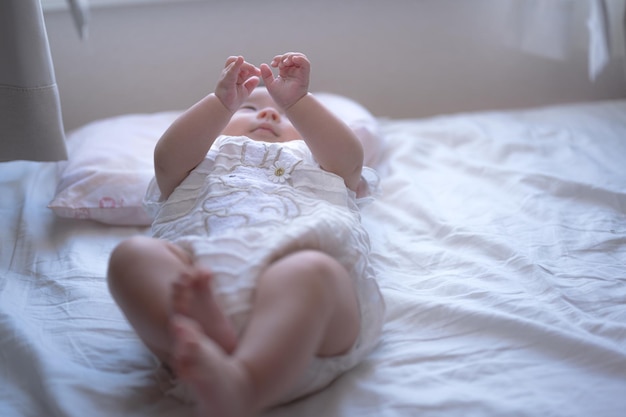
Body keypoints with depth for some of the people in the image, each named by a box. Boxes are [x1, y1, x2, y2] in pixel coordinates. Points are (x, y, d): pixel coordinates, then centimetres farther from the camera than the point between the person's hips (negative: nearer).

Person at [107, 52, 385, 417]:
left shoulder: (314, 161, 43)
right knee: (132, 254, -26)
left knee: (311, 269, -36)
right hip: (202, 272, 1)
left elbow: (350, 157, 20)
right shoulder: (204, 162, 41)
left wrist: (297, 99, 10)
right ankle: (203, 338, -51)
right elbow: (168, 157, 18)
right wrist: (222, 102, 7)